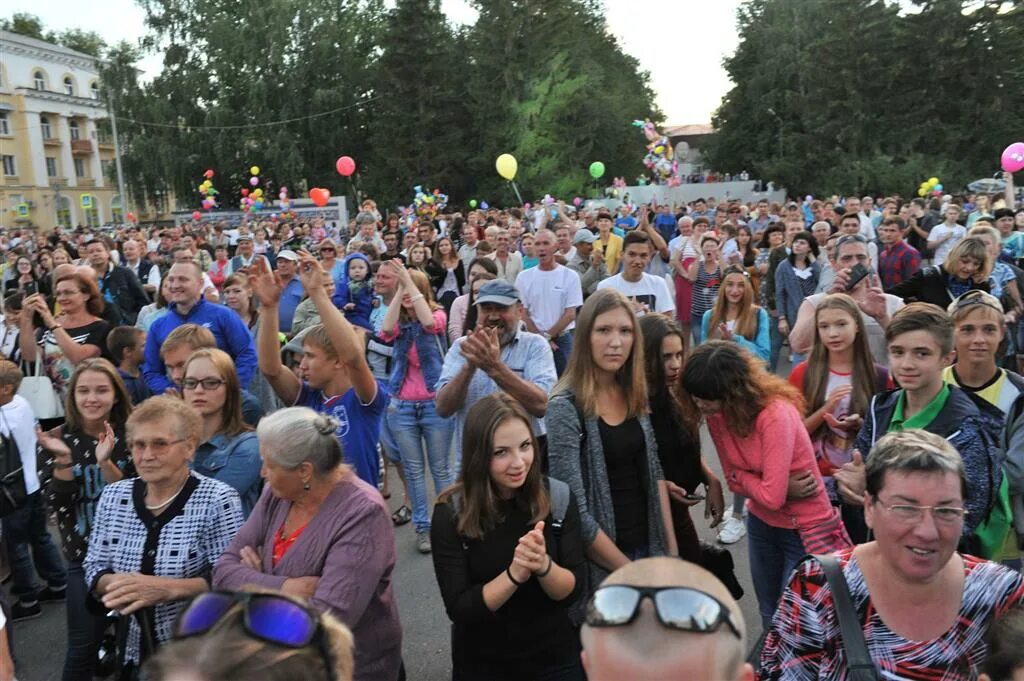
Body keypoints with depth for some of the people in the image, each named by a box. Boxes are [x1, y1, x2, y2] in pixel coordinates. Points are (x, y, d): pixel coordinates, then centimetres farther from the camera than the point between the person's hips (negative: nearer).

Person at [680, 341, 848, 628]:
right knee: (769, 618, 21)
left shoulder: (776, 415, -30)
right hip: (761, 525, 6)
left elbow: (772, 497, -31)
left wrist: (741, 476, -13)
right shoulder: (717, 416, -9)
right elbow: (734, 481, -3)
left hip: (805, 530, -6)